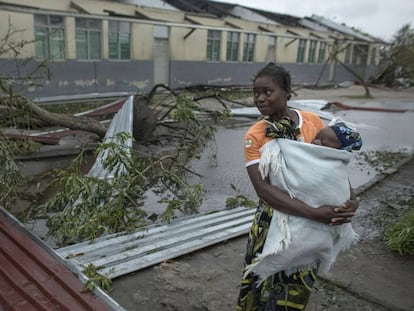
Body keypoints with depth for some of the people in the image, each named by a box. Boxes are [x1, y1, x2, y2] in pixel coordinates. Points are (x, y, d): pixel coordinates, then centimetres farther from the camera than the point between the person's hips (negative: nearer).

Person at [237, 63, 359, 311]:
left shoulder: (313, 122, -6)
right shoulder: (254, 136, -13)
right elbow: (263, 189, -24)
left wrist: (351, 198, -14)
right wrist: (314, 213, -32)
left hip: (313, 223, 2)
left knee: (295, 291, 16)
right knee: (261, 283, 8)